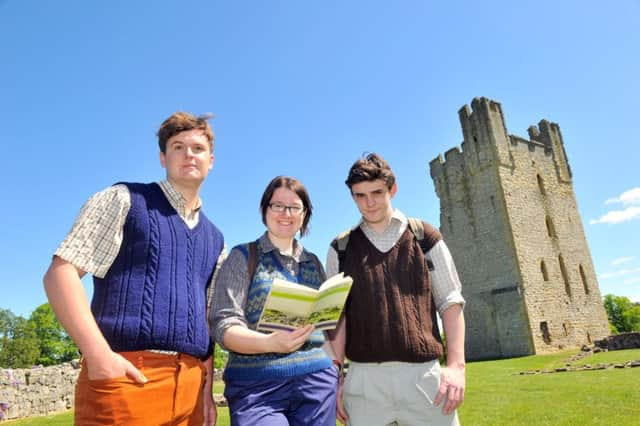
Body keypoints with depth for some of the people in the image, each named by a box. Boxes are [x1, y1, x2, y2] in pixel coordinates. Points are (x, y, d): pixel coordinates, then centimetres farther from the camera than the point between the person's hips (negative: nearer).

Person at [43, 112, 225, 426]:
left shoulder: (215, 240, 17)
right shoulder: (123, 200, 2)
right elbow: (60, 273, -6)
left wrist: (207, 387, 9)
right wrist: (99, 355, -16)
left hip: (191, 382, 5)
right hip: (125, 374, -5)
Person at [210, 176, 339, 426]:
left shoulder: (314, 263, 12)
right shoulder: (243, 257, 0)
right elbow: (223, 326, -9)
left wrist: (336, 377, 7)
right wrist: (270, 342, -26)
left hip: (316, 382, 4)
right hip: (257, 385, -3)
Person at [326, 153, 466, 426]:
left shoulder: (426, 237, 6)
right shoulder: (341, 249, 7)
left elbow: (451, 302, 4)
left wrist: (456, 365, -5)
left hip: (424, 374, 0)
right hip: (364, 378, 1)